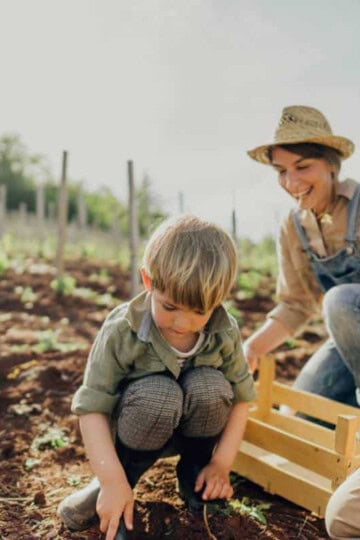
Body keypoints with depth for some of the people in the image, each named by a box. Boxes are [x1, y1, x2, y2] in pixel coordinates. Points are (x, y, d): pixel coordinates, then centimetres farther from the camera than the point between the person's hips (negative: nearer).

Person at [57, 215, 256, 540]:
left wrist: (221, 463, -14)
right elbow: (92, 407, -25)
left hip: (194, 431, 3)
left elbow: (240, 397, -7)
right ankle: (107, 488, -9)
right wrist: (113, 481, -31)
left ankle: (194, 475, -2)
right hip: (137, 427, -2)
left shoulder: (226, 334, -18)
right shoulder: (121, 331, -27)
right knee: (158, 393, -37)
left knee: (210, 385, -31)